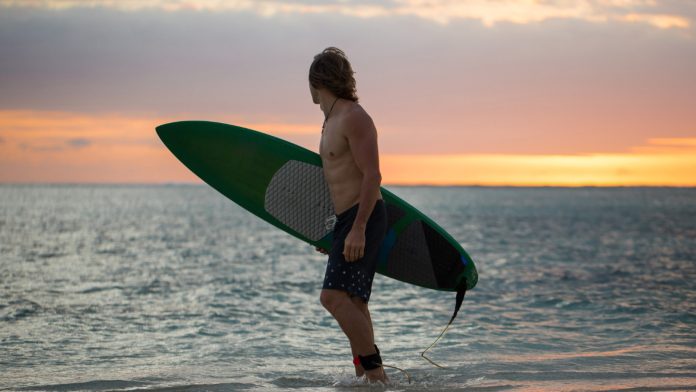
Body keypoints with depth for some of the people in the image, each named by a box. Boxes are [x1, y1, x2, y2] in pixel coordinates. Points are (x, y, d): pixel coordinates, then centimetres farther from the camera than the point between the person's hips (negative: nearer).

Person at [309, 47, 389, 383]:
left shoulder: (354, 117, -11)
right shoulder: (333, 121, 19)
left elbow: (372, 176, -18)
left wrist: (358, 229, -24)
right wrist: (329, 231, 29)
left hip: (363, 218, -10)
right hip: (348, 222, 10)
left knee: (334, 296, -19)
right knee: (353, 303, 10)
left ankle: (373, 368, -17)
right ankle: (364, 377, 14)